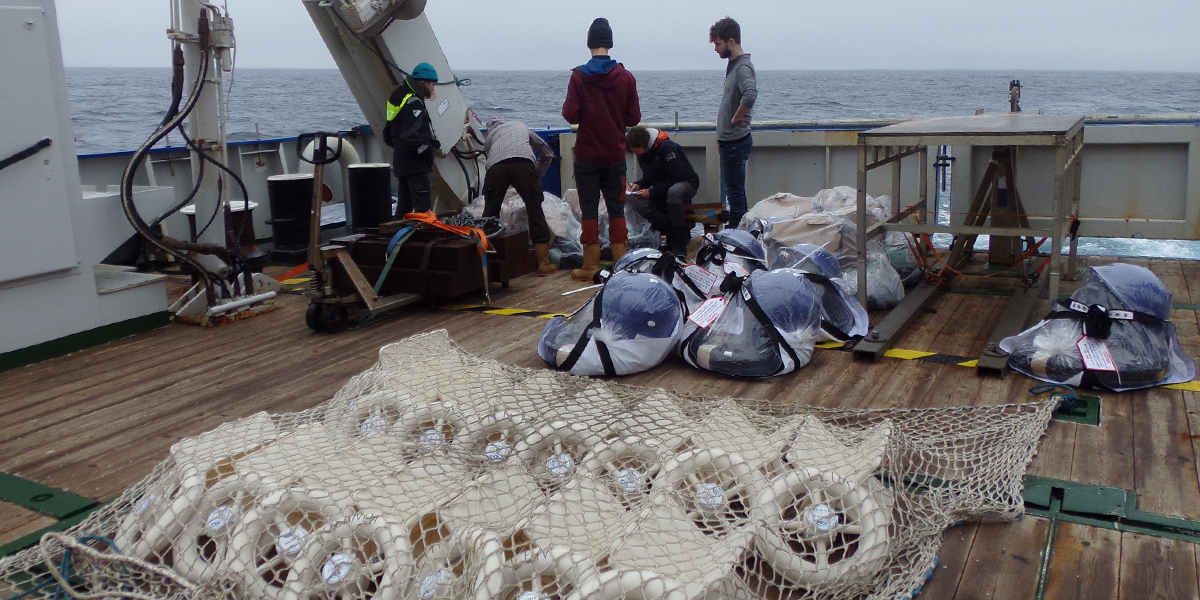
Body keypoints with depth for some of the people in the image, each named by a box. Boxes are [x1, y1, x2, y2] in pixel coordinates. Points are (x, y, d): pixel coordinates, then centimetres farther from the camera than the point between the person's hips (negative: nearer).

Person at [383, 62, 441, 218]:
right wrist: (432, 148, -14)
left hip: (400, 163, 10)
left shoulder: (400, 98, 16)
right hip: (415, 166, -10)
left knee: (404, 207, 16)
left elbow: (388, 136, 21)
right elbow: (410, 137, -25)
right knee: (423, 207, -11)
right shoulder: (414, 103, -15)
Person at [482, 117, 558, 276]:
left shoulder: (489, 137, 36)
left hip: (496, 166, 0)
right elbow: (547, 152, 38)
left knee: (490, 213, 15)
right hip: (524, 163, 0)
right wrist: (537, 175, 42)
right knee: (535, 210, 9)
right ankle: (544, 263, 11)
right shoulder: (520, 125, 39)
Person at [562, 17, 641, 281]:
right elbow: (634, 118, 0)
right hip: (616, 155, 2)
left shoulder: (579, 76, -9)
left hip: (587, 155, -2)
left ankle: (590, 266, 6)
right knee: (616, 209, 10)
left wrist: (570, 109, 10)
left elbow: (571, 115, -12)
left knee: (589, 210, 4)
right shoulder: (626, 76, -2)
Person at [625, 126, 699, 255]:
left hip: (686, 182, -7)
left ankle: (680, 246, -32)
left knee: (673, 192, -42)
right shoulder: (642, 154, 2)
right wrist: (638, 185, -7)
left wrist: (651, 192, -25)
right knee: (641, 205, -20)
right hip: (664, 188, 7)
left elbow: (676, 178, -24)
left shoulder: (666, 147, -23)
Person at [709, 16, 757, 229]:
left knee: (735, 193, -3)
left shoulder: (743, 66, -17)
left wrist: (736, 119, -23)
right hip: (729, 141, 10)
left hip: (736, 142, -10)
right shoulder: (734, 64, 14)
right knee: (732, 192, 17)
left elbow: (750, 95, -37)